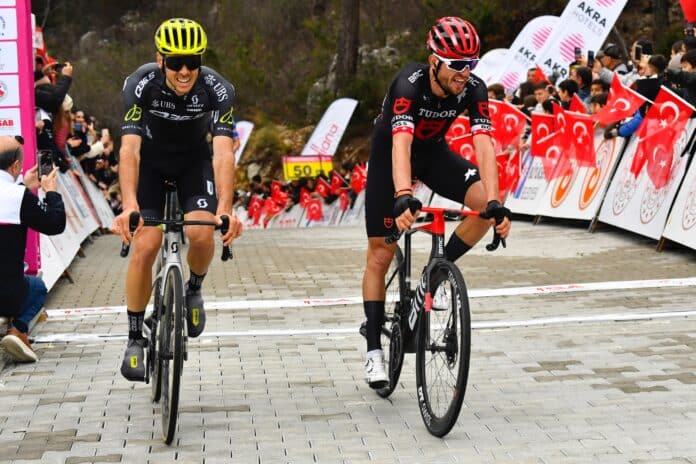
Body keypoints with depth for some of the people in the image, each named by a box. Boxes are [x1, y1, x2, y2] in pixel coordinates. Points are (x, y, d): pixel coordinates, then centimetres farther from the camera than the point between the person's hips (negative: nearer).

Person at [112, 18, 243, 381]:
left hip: (195, 159, 1)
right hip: (151, 160, 0)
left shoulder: (217, 89, -29)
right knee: (145, 245, -14)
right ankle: (135, 338, 1)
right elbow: (129, 149, -39)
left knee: (201, 232, -24)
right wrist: (129, 206, -54)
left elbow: (223, 153, -38)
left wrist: (225, 210, -52)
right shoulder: (140, 85, -30)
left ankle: (194, 289, 10)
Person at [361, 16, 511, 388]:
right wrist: (403, 198, -64)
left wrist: (495, 202, -47)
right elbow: (401, 144, -49)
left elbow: (484, 145, -33)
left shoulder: (473, 89, -24)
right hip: (390, 154, -4)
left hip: (434, 152, 4)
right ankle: (373, 349, 7)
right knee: (380, 253, -2)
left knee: (486, 202, -22)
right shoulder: (409, 84, -35)